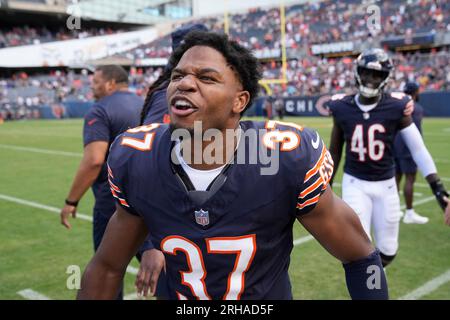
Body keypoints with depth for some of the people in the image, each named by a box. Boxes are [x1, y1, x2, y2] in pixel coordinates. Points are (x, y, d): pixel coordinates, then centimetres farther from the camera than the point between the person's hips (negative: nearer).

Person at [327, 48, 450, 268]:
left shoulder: (396, 107, -9)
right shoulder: (342, 108, -6)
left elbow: (418, 149, -6)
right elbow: (334, 152, 6)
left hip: (385, 185, 1)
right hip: (355, 183, -1)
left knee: (387, 251, 11)